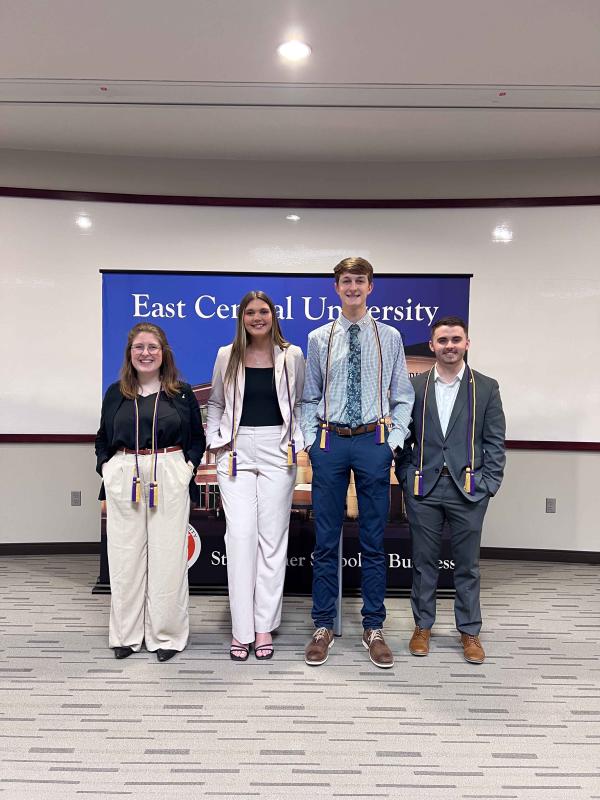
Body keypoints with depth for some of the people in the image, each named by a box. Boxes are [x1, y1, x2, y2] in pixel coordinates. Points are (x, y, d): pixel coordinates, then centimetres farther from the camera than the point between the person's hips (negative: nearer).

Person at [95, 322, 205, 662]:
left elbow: (197, 438, 10)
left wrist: (188, 466, -4)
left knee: (168, 556, 1)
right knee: (125, 556, 6)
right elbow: (103, 439, 17)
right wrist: (106, 467, 2)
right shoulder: (116, 393, 9)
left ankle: (166, 634, 15)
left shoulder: (182, 392, 5)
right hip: (124, 479, 2)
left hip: (169, 479, -1)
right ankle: (126, 634, 20)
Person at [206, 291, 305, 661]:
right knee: (240, 535, -4)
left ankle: (264, 626, 15)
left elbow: (301, 403, 12)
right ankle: (241, 630, 6)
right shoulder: (227, 356, 7)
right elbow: (216, 403, 16)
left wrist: (298, 440, -1)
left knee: (273, 537, 4)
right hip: (237, 452, 0)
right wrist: (215, 439, 4)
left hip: (278, 451, 0)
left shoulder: (292, 356, 4)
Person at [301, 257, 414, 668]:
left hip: (374, 441, 0)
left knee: (374, 541, 8)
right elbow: (309, 398, 9)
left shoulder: (390, 337, 6)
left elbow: (403, 396, 7)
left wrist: (395, 440, -3)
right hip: (330, 441, 1)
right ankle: (324, 626, 21)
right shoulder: (319, 338, 7)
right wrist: (310, 441, 0)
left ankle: (374, 628, 22)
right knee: (326, 541, 7)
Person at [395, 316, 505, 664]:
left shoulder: (486, 387, 4)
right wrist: (406, 478, 0)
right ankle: (423, 626, 26)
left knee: (468, 565, 10)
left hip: (469, 489, 0)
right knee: (424, 561, 11)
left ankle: (469, 631, 25)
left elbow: (495, 442, 3)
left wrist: (489, 485, -4)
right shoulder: (414, 386, 5)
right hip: (423, 488, 1)